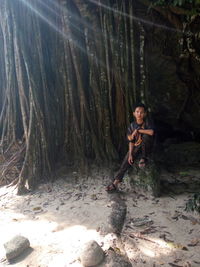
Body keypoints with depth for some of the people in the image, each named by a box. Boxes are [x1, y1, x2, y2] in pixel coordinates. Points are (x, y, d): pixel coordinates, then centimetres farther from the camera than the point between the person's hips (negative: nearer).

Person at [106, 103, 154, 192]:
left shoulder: (147, 123, -15)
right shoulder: (132, 126, -6)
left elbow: (151, 132, -36)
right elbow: (131, 141, -4)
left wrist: (138, 130, -28)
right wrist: (130, 154, -13)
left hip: (146, 147, -3)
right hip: (136, 147, 3)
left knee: (146, 135, -33)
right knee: (126, 162, -12)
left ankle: (144, 158, -16)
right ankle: (116, 182, -7)